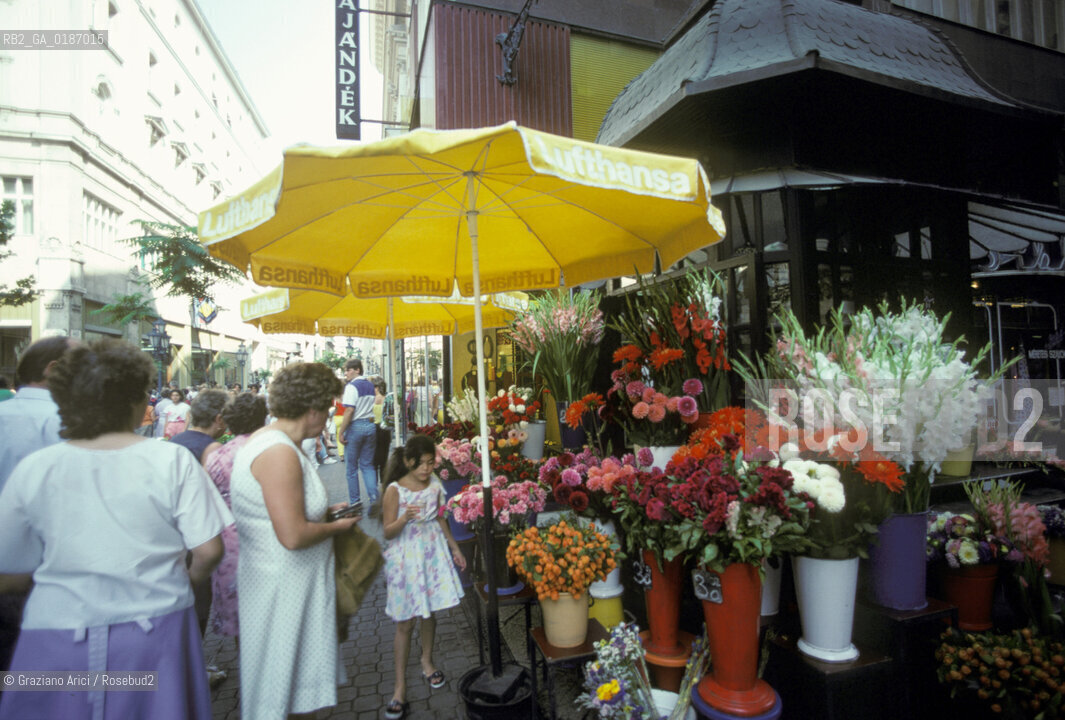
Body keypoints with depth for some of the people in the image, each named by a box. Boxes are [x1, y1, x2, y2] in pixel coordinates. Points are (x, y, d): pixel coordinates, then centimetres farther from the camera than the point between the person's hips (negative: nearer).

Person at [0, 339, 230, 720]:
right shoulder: (172, 461, -13)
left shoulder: (32, 469, -8)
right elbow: (209, 550, -12)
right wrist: (188, 579, 9)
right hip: (154, 630, -1)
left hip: (56, 634, 1)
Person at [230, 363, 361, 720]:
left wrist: (325, 511, 10)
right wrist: (336, 526, -15)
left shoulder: (264, 440, 7)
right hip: (282, 592, -10)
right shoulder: (280, 453, -27)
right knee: (277, 690, 10)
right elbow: (293, 536, -31)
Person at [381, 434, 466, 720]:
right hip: (405, 558, -4)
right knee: (405, 622, 2)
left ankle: (427, 662, 39)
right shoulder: (395, 490, -15)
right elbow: (388, 532, -13)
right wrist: (405, 518, -32)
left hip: (432, 553, 4)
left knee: (429, 612, 15)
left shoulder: (434, 485, 0)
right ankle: (400, 685, 15)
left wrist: (454, 547, 16)